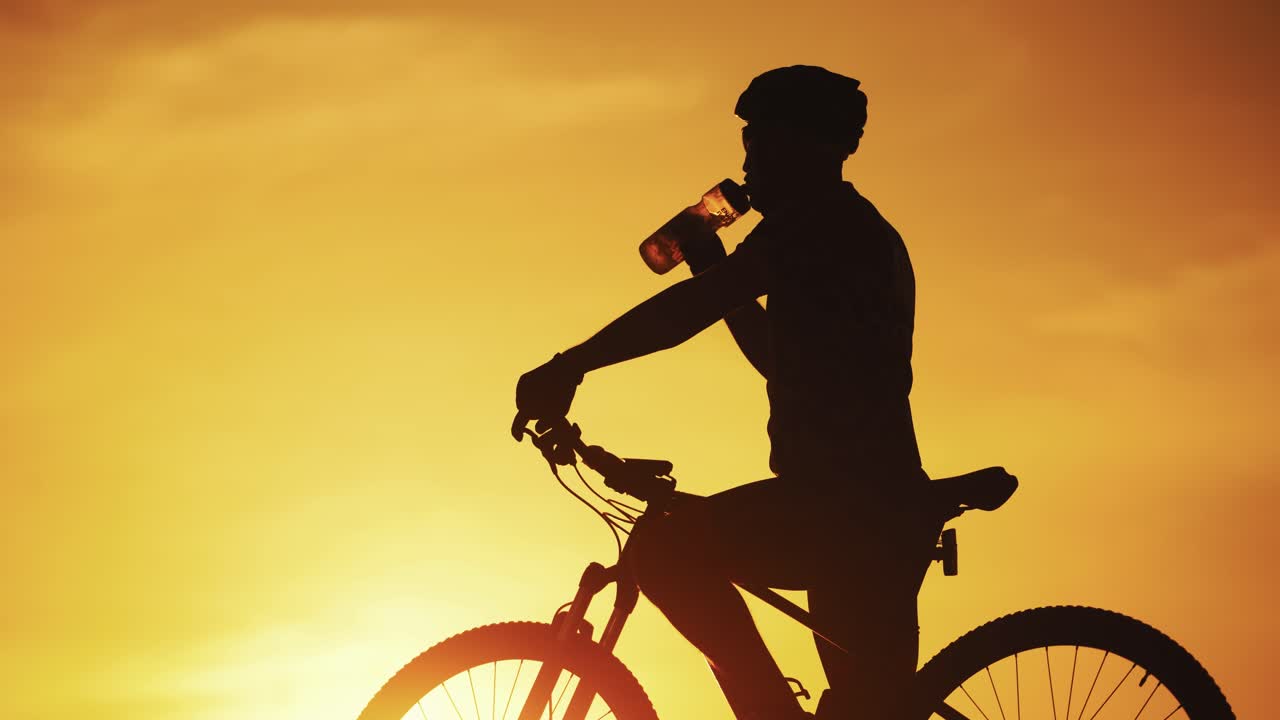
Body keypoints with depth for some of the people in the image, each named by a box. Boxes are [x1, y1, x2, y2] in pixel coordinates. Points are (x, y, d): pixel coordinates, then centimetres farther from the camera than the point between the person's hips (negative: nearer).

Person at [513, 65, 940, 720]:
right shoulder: (865, 236, 25)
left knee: (665, 552, -18)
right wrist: (717, 271, 28)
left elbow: (695, 308, -19)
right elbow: (782, 358, 33)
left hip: (846, 500, -10)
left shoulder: (820, 221, -7)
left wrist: (570, 366, -19)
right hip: (887, 513, 10)